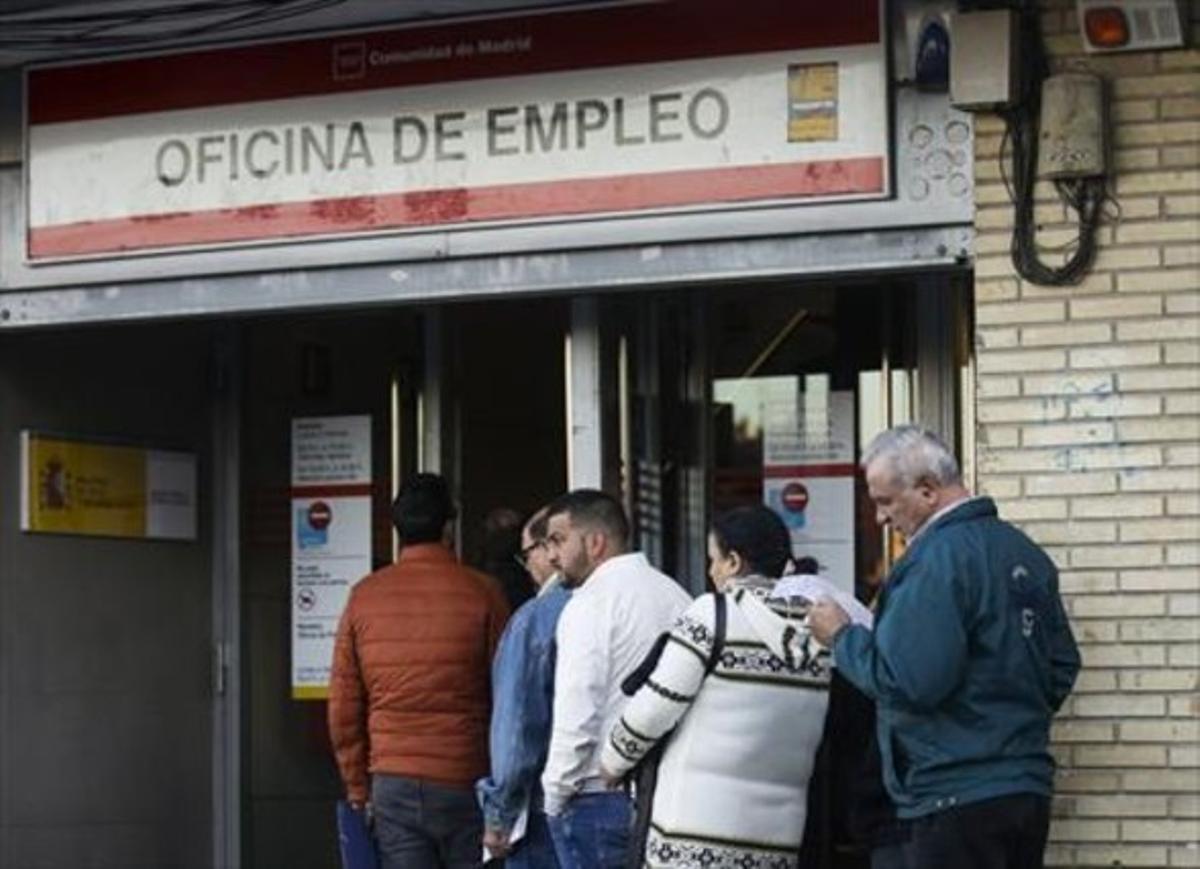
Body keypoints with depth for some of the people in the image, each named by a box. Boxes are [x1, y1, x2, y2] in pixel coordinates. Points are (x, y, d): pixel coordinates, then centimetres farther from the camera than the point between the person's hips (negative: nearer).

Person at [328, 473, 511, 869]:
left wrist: (358, 790, 15)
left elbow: (343, 706, 7)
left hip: (393, 787, 3)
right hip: (465, 785, -3)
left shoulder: (364, 597, 5)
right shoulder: (481, 594, -4)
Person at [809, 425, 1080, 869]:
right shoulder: (1025, 552, 11)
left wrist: (842, 637, -7)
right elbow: (1063, 666, 15)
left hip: (959, 800, -9)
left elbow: (909, 681, -21)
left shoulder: (937, 558, -16)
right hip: (1030, 791, 9)